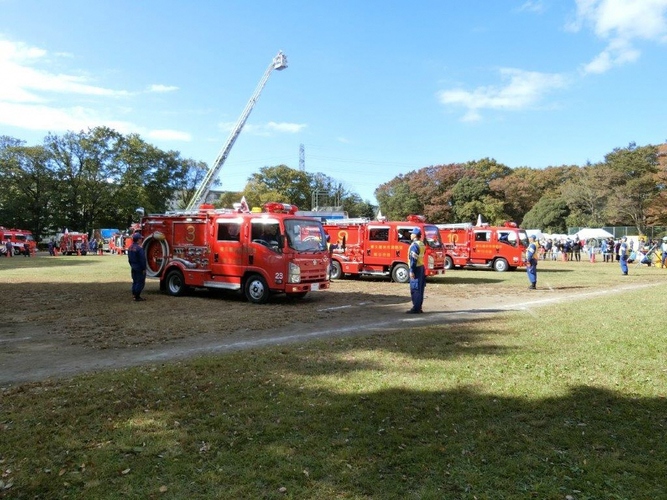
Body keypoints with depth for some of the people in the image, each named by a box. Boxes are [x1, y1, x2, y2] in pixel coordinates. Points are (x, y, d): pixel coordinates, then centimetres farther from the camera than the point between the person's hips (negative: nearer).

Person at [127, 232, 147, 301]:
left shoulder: (130, 247, 8)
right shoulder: (139, 248, -20)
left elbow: (129, 258, 16)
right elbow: (142, 259, -21)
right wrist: (144, 269, -16)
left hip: (133, 268, 9)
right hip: (139, 268, -9)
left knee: (135, 281, 17)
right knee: (140, 282, -2)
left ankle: (134, 295, 21)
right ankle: (137, 297, -1)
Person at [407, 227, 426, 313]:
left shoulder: (414, 245, -16)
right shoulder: (422, 244, 14)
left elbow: (413, 259, -20)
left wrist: (411, 271, -20)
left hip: (416, 268, -10)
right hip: (421, 267, 10)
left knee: (415, 289, -6)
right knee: (419, 289, 11)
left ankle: (416, 309, -4)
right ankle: (418, 308, 16)